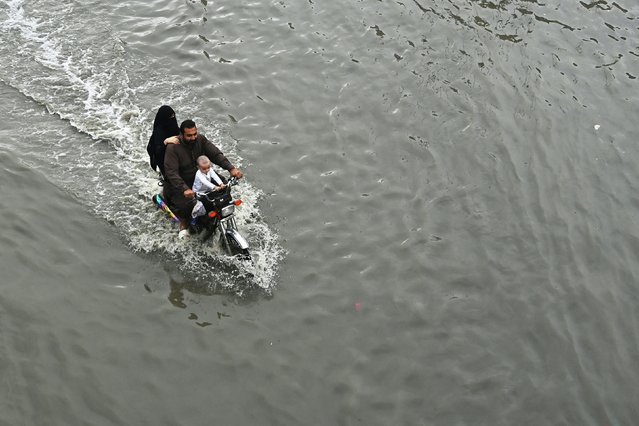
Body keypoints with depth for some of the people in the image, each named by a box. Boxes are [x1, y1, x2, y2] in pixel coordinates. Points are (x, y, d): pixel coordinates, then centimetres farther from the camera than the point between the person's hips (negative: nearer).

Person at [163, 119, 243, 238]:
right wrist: (185, 189, -45)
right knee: (184, 204, -25)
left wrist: (231, 168, -33)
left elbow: (216, 154, -16)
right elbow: (171, 172, -30)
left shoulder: (201, 140, -10)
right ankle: (184, 222, 11)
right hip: (182, 182, -5)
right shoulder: (173, 147, -24)